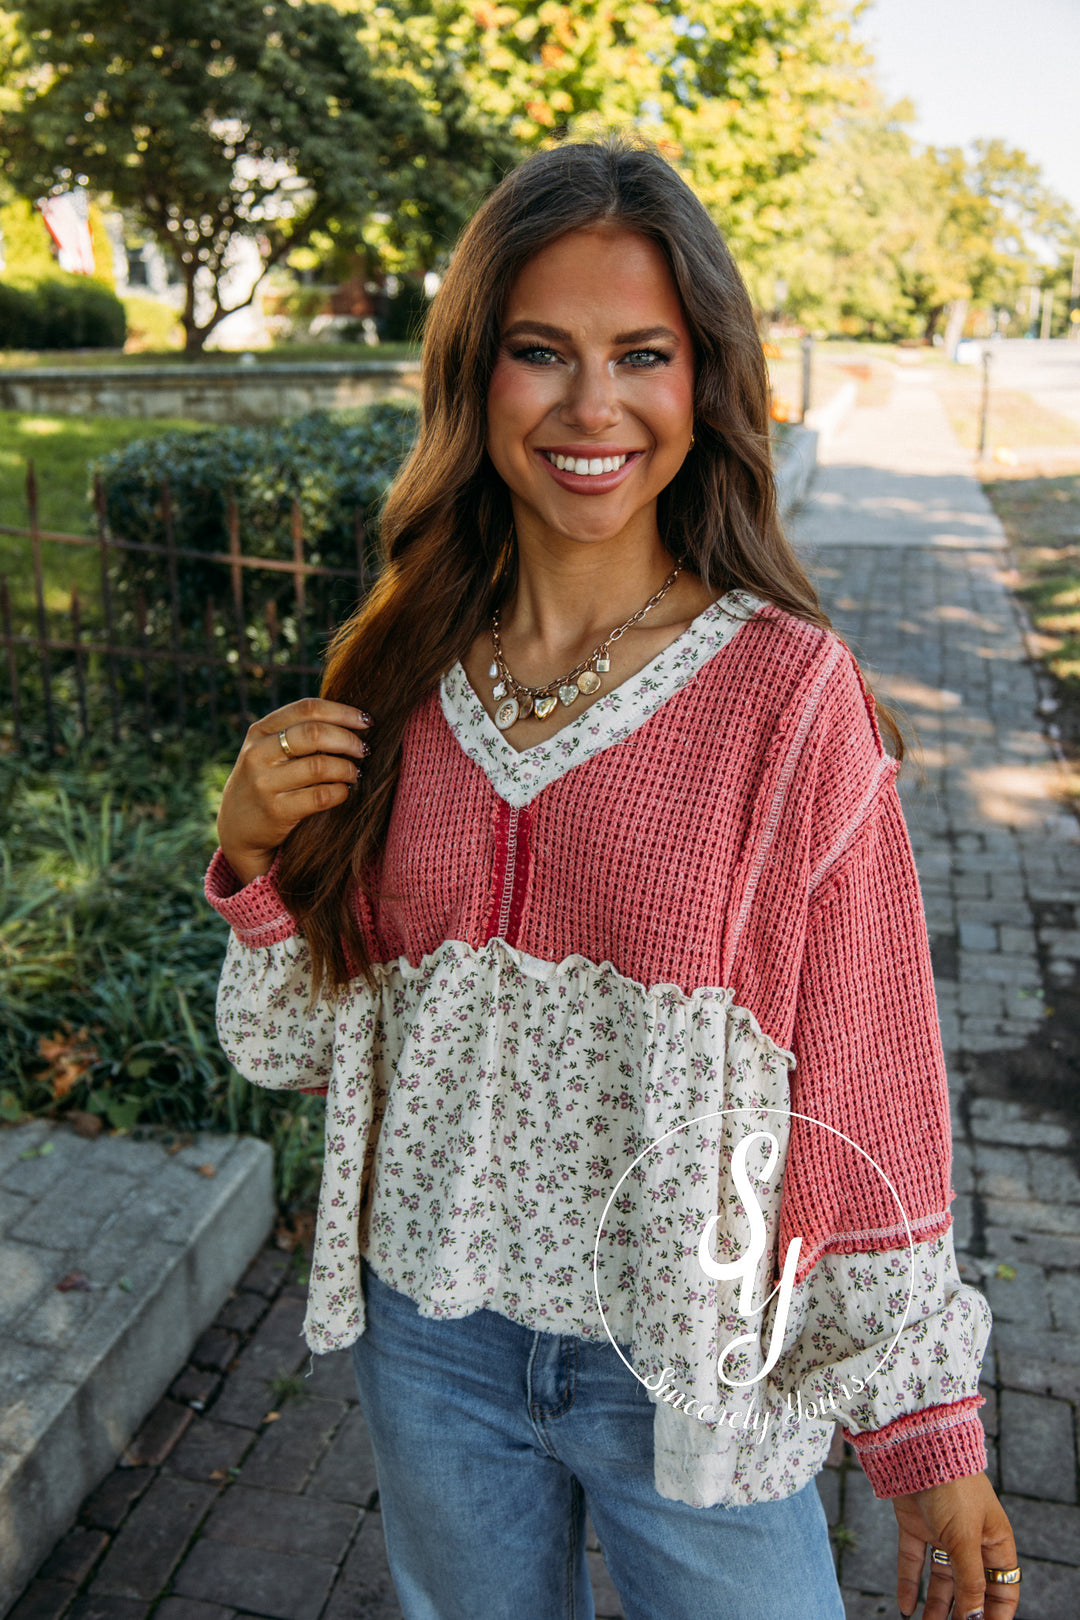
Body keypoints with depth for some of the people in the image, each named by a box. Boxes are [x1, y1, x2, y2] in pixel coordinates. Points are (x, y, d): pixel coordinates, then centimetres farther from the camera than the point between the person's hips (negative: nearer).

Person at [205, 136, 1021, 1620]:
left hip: (690, 1368, -3)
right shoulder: (397, 679, -5)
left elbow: (866, 1074, -10)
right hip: (428, 1338, 4)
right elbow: (313, 1045, 3)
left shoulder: (788, 689, -15)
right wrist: (257, 863, -15)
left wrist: (930, 1432, -6)